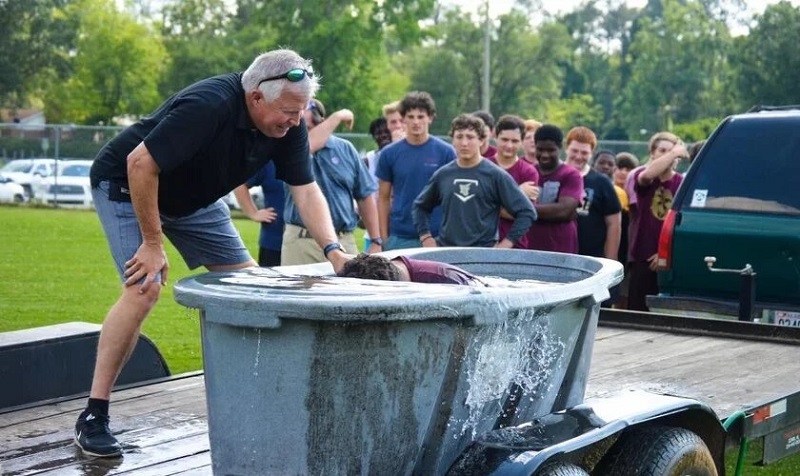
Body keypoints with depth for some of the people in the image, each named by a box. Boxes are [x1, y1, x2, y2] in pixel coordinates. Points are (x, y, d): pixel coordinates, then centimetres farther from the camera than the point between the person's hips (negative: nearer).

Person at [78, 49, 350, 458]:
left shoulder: (289, 125, -15)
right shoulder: (208, 106, -36)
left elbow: (306, 191, -13)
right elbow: (140, 164, -34)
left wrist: (333, 250, -28)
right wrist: (153, 243, -27)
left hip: (193, 197, 8)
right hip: (127, 186, -7)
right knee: (145, 289, -22)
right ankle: (92, 417, -16)